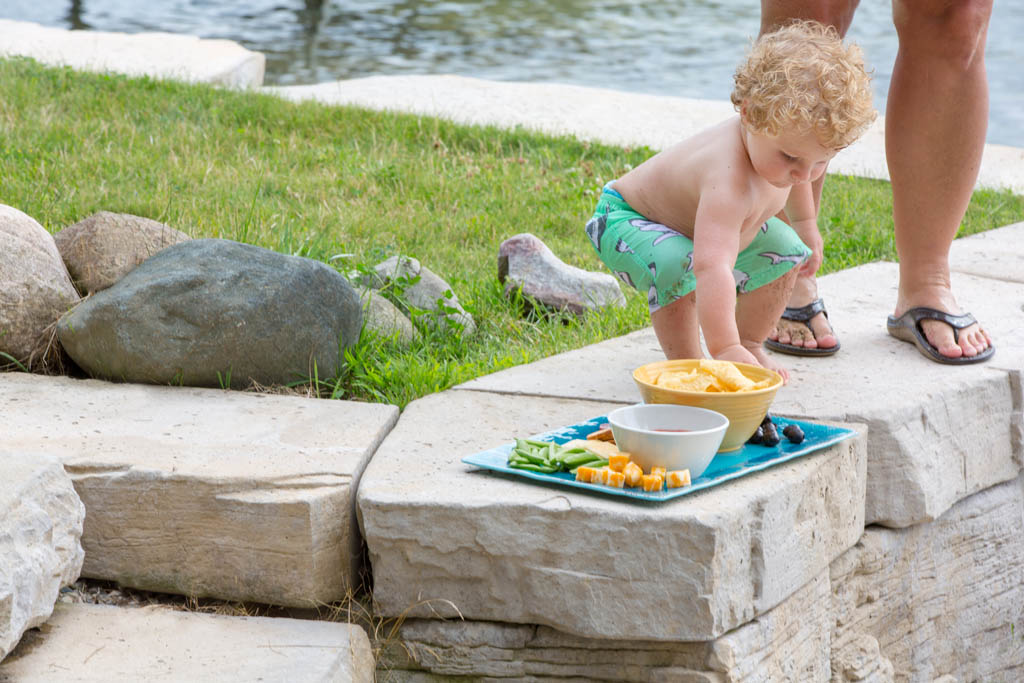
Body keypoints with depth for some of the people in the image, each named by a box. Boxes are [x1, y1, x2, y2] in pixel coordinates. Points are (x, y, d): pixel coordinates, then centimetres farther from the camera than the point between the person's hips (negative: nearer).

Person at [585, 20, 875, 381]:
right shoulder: (731, 183, -47)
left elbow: (795, 181, 11)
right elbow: (712, 266, -59)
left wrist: (805, 224, 25)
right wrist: (724, 348, -66)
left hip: (693, 218, 9)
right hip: (627, 221, -9)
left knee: (785, 250, 5)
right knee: (680, 269, -38)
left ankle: (751, 344, 20)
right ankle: (684, 362, -18)